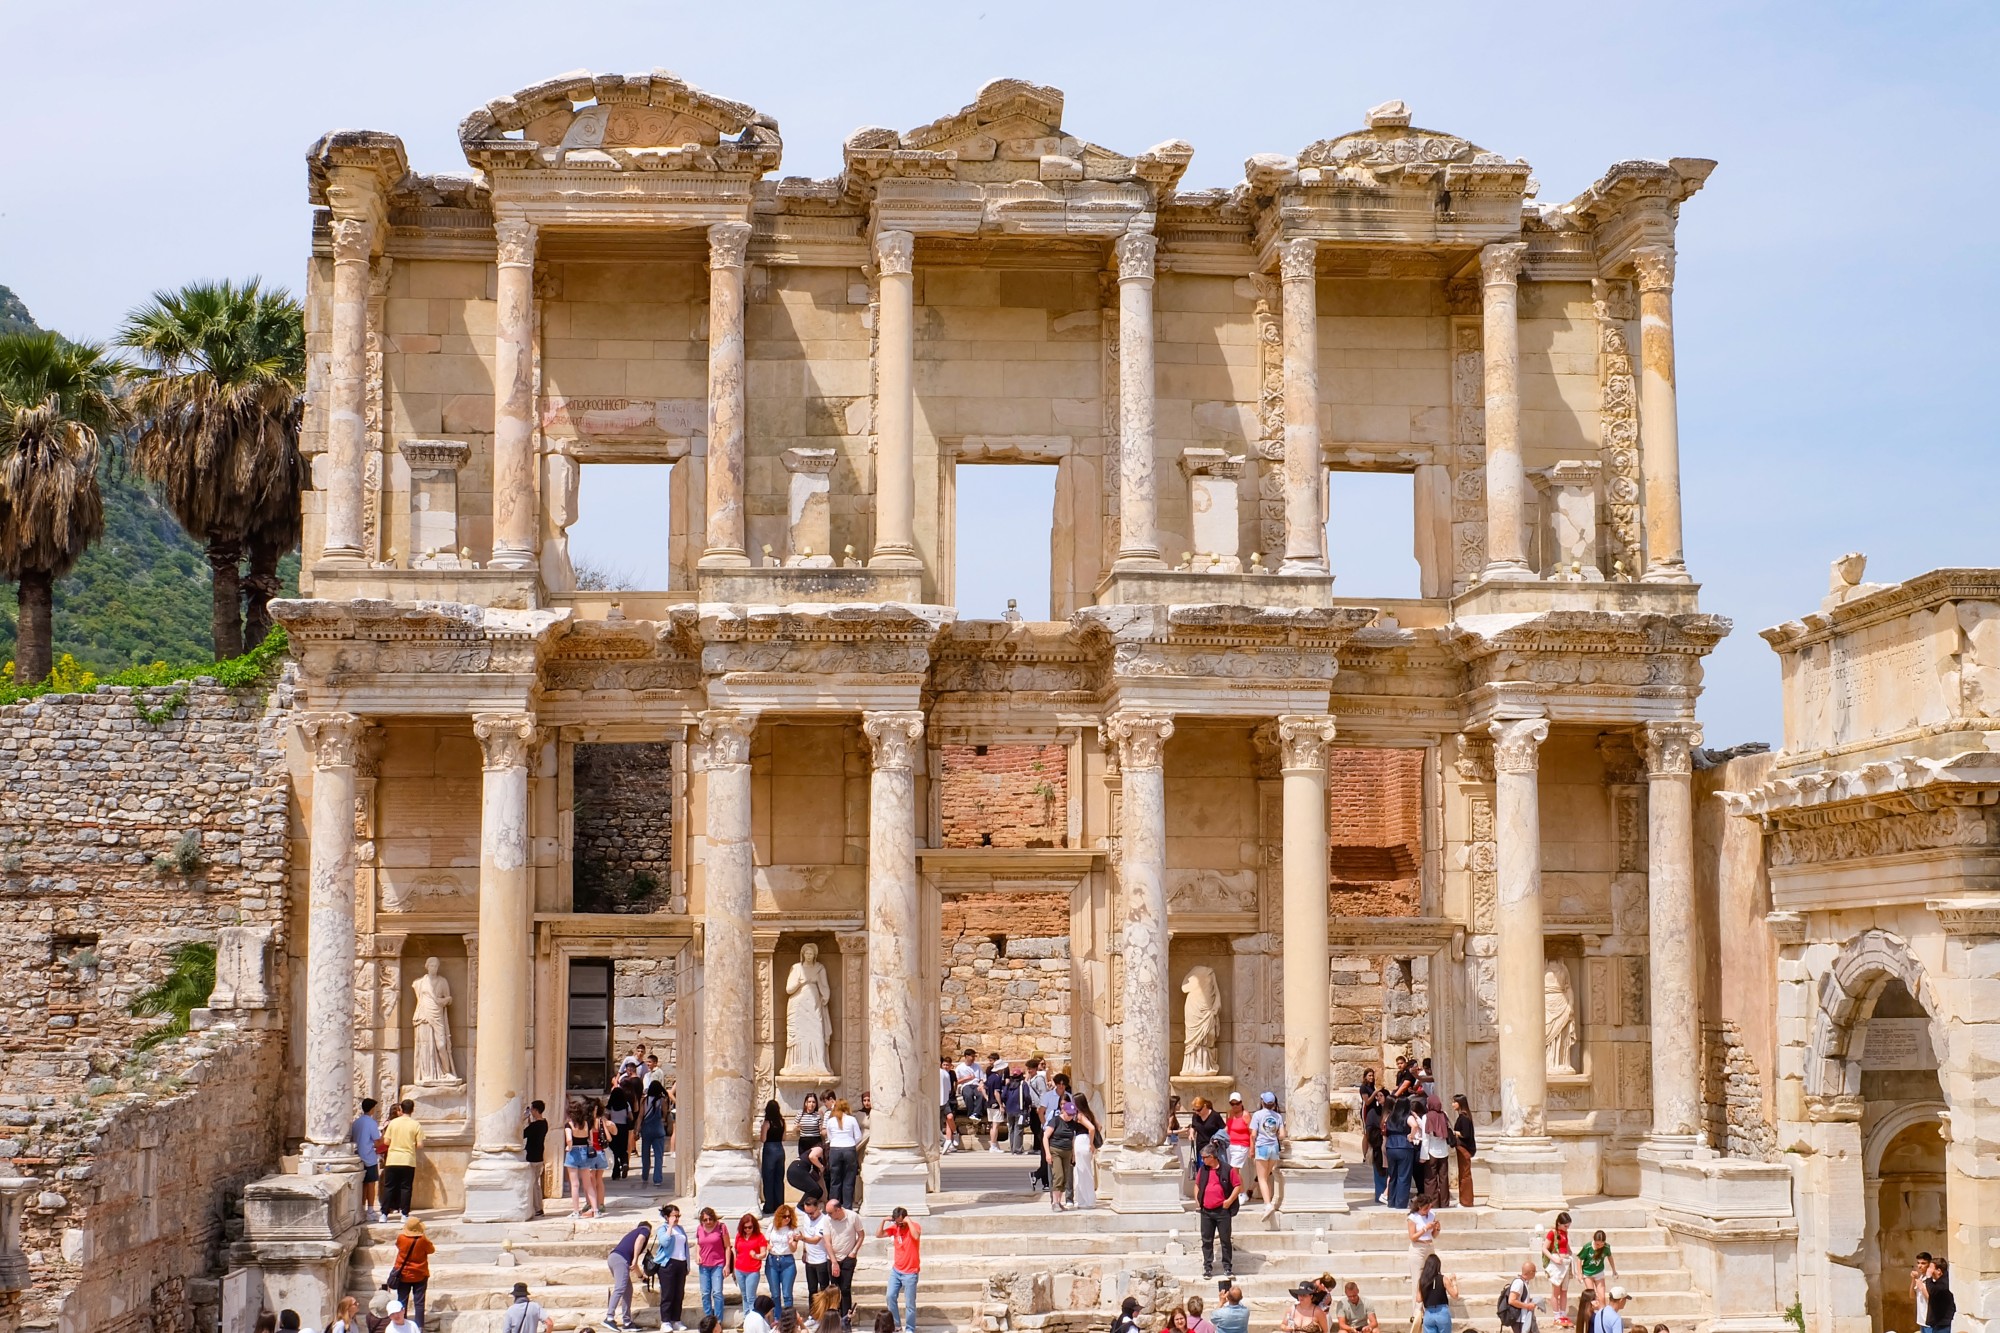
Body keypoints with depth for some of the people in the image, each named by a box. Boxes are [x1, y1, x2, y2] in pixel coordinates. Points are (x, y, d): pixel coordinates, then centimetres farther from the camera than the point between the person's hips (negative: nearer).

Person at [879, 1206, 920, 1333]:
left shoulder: (914, 1226, -14)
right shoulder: (895, 1227, 2)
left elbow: (916, 1236, -36)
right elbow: (879, 1234, 1)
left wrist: (909, 1221, -30)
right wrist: (884, 1221, -12)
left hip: (910, 1273, -6)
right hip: (896, 1270, 6)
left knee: (909, 1303, 1)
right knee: (890, 1297, 6)